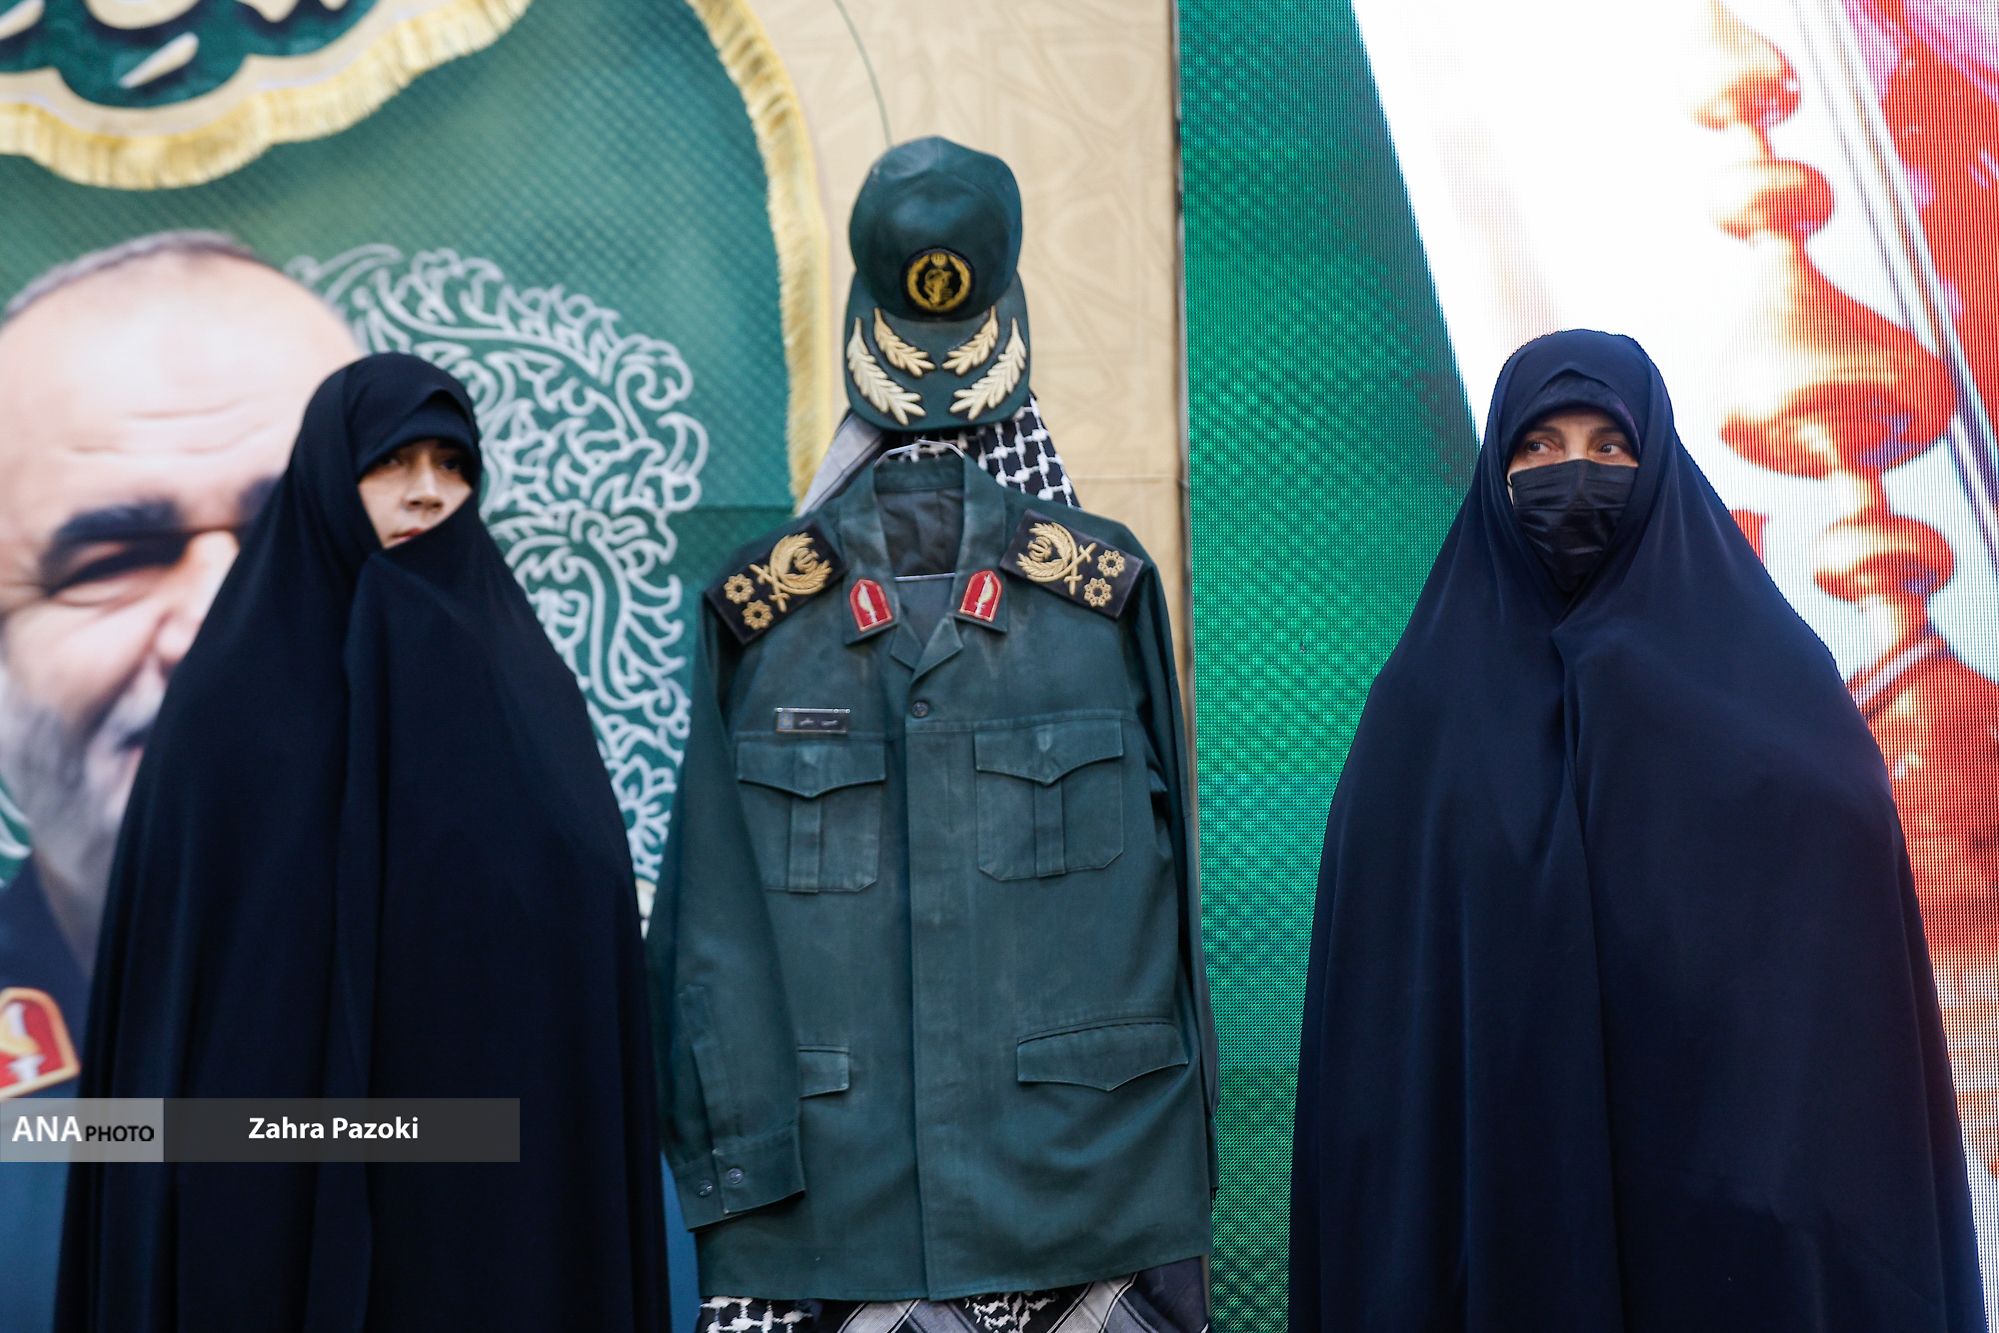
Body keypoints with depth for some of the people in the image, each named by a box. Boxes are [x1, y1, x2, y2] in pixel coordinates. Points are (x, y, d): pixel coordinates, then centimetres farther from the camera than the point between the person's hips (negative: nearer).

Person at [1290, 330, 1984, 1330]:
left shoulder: (1774, 684, -1)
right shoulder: (1428, 702, 2)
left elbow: (1844, 984, -4)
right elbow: (1376, 1002, 1)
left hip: (1719, 1183, 0)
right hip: (1490, 1184, 1)